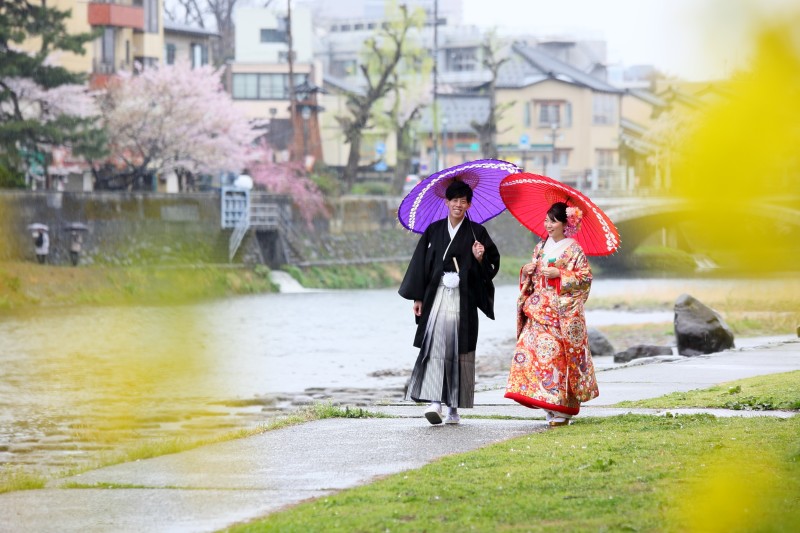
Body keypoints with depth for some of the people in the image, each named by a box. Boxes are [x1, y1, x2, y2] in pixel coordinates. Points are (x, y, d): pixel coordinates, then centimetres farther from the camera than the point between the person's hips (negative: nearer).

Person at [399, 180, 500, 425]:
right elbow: (421, 263, 10)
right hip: (437, 295, 1)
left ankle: (455, 407, 8)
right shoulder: (434, 231, 9)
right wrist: (418, 297, 5)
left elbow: (492, 264, 7)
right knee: (435, 345, -13)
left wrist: (479, 258, -16)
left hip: (464, 298, -1)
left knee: (459, 349, 0)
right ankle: (434, 401, -20)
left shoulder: (476, 232, 5)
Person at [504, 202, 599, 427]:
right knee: (531, 348, -5)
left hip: (562, 311, -6)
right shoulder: (541, 247, 16)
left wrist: (559, 274, -15)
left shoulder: (573, 249, -3)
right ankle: (548, 406, 1)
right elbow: (530, 280, 22)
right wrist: (526, 271, 0)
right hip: (539, 310, 6)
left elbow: (586, 277, -8)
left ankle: (561, 410, -6)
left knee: (555, 353, -11)